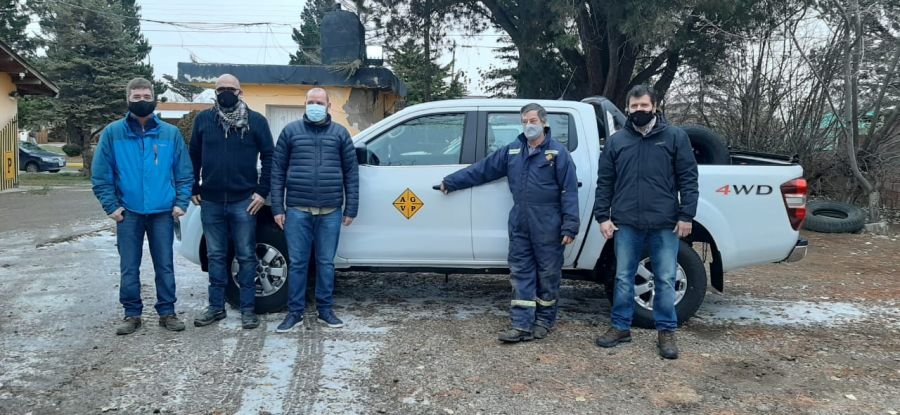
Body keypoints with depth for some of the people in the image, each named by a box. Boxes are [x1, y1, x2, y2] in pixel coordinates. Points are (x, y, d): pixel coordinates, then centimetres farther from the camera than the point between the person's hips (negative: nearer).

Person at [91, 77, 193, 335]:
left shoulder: (171, 133, 2)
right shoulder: (112, 132, 0)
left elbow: (184, 173, 4)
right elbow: (100, 175, 1)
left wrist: (181, 203, -4)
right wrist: (111, 206, -5)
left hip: (163, 212, 0)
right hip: (129, 213, 0)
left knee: (165, 266, 7)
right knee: (129, 268, 7)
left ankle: (167, 312, 18)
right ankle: (132, 314, 19)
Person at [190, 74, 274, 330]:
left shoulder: (256, 120, 1)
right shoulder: (203, 120, 8)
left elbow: (269, 157, 0)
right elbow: (194, 157, 14)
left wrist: (262, 191, -5)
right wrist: (194, 189, 9)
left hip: (244, 201, -2)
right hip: (211, 202, 3)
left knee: (246, 256, 3)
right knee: (216, 256, 11)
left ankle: (248, 309, 11)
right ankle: (216, 306, 21)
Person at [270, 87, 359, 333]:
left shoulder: (340, 133, 8)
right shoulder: (291, 131, 7)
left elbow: (351, 172, 7)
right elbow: (277, 170, 5)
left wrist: (351, 209, 1)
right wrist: (278, 208, -1)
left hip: (330, 211, 1)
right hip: (297, 210, 0)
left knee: (326, 262, 8)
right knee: (297, 263, 4)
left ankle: (325, 310, 20)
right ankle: (295, 312, 13)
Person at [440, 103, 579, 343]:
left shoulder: (558, 152, -2)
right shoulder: (512, 150, 12)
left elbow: (569, 192, -7)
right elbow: (481, 169, 16)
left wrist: (570, 226, -13)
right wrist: (451, 182, 16)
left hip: (547, 226, -4)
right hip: (519, 224, 5)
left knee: (548, 274, 5)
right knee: (520, 273, 3)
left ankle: (544, 321, 19)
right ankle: (522, 325, 7)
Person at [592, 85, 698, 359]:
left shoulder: (675, 137, 3)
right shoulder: (616, 141, 9)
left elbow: (688, 179, 0)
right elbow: (604, 182, 9)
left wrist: (686, 216, -7)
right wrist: (603, 216, 2)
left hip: (665, 224, -2)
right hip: (626, 224, 2)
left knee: (665, 280, 5)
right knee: (624, 278, 9)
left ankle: (666, 331, 17)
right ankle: (621, 327, 22)